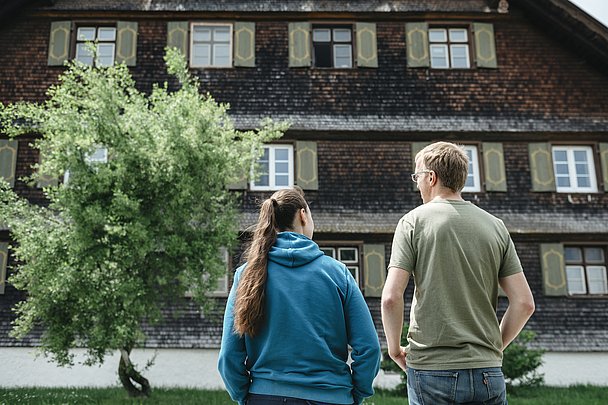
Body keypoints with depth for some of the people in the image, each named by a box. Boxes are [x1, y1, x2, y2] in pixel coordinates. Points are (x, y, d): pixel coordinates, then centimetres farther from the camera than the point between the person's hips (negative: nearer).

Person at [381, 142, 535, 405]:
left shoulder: (414, 221, -3)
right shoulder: (496, 226, 7)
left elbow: (391, 297, -11)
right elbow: (524, 303, 4)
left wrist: (394, 348, 4)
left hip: (431, 370, -3)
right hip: (487, 371, 3)